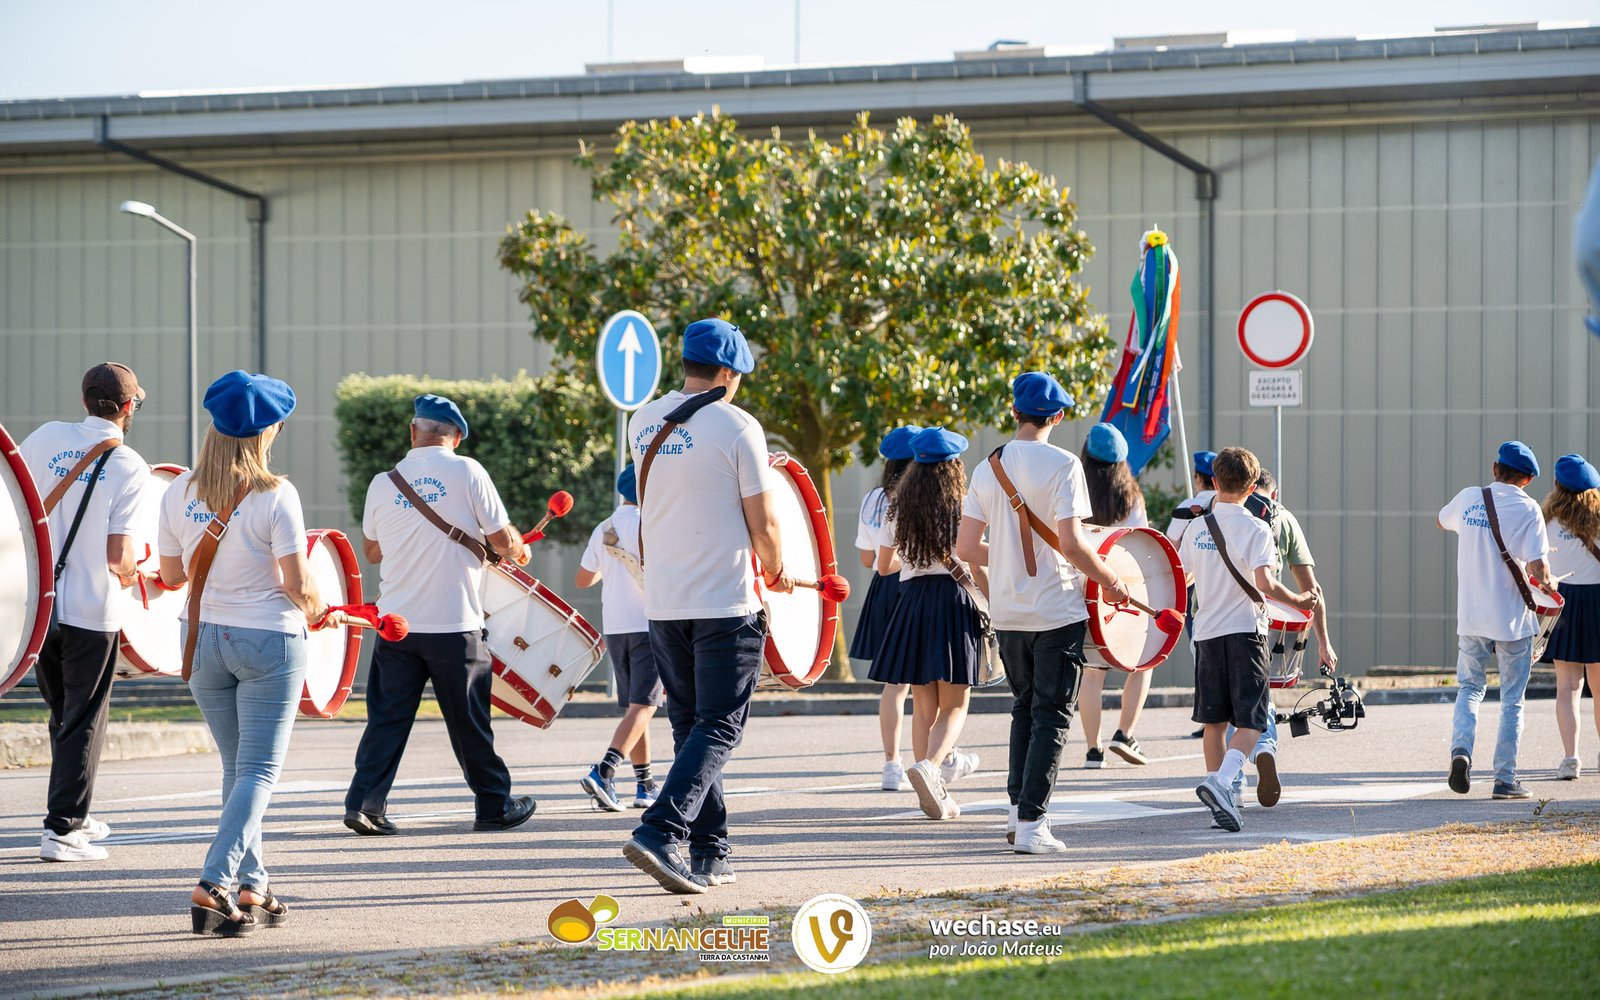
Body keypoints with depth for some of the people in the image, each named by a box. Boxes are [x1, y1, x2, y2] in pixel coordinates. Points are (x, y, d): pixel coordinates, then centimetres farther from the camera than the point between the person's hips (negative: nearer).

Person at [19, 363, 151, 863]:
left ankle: (74, 815, 30)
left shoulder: (47, 437, 1)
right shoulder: (130, 466, -11)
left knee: (63, 713, 20)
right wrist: (131, 571, 8)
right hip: (91, 610, -5)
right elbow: (118, 557, -15)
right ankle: (62, 830, 3)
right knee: (84, 722, 5)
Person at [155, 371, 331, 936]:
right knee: (259, 772, -1)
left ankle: (253, 890, 20)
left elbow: (171, 574, 5)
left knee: (237, 768, 17)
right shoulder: (274, 497, -17)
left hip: (204, 638, 5)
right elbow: (297, 581, -15)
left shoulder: (179, 493, -3)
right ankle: (213, 885, -15)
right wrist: (317, 611, 6)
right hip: (268, 641, -5)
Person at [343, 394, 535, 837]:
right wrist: (519, 551, 19)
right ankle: (494, 805, 18)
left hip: (397, 623, 2)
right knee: (469, 721, 7)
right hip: (455, 625, -2)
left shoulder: (383, 483, 4)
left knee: (387, 717, 7)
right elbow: (503, 540, -4)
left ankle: (365, 802, -2)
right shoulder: (466, 472, -6)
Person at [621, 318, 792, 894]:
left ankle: (709, 855, 15)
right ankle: (659, 833, -20)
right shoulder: (737, 427, -11)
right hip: (726, 603, -6)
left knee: (690, 725, 14)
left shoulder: (643, 423, 7)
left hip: (662, 603, 6)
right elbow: (762, 523, -9)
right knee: (718, 728, -3)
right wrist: (775, 572, 10)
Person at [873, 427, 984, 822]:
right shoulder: (961, 506, -5)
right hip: (953, 601, -3)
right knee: (954, 705, 0)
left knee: (923, 706, 10)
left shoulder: (898, 507, 6)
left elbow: (882, 565, 13)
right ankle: (930, 765, -26)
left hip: (911, 602, 3)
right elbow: (977, 564, -6)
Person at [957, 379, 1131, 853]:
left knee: (1025, 707, 21)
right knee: (1051, 716, 1)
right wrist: (1109, 580, -4)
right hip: (1057, 611, -5)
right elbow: (1070, 543, -19)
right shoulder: (1061, 464, -12)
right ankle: (1031, 823, -4)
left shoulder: (988, 468, 4)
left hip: (1008, 613, 5)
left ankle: (1018, 808, 20)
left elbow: (966, 548, 3)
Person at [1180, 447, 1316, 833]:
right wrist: (1298, 601, -1)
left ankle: (1222, 799, 16)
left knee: (1214, 720, 13)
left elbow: (1181, 579, 13)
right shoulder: (1255, 529, -9)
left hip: (1207, 631, 5)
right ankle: (1221, 782, -27)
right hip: (1245, 630, -5)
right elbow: (1264, 583, -17)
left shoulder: (1196, 528, 5)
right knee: (1251, 721, -4)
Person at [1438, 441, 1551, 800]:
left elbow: (1442, 521, 24)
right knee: (1512, 700, 6)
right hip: (1513, 621, -3)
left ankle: (1460, 748, -11)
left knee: (1469, 688, 15)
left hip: (1471, 618, 3)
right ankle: (1505, 780, 6)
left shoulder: (1468, 498, 2)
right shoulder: (1527, 510, -10)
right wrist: (1548, 583, 4)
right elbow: (1538, 568, -18)